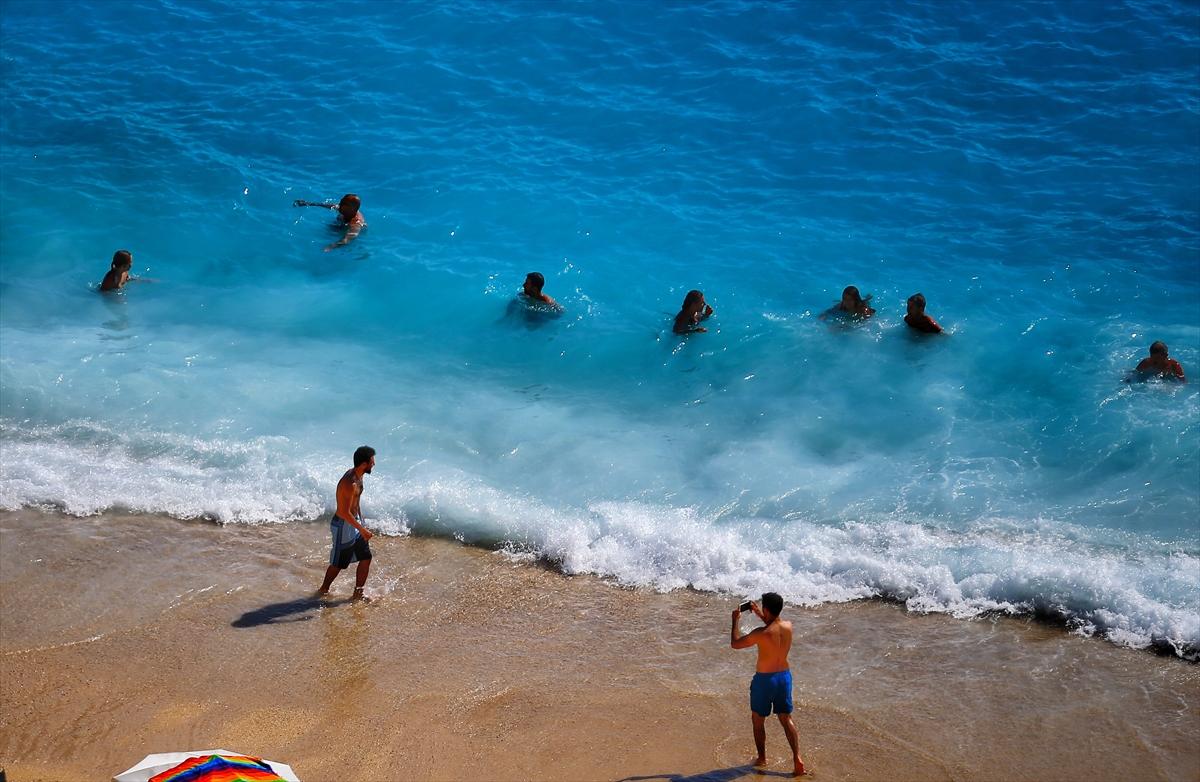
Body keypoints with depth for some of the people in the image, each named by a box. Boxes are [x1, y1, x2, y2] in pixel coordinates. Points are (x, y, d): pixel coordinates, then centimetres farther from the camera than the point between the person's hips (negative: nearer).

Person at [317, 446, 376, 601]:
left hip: (354, 521, 9)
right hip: (344, 525, -9)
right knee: (338, 563, 7)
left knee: (366, 558, 10)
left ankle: (357, 594, 20)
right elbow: (345, 512, -27)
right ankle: (323, 590, 27)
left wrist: (361, 521, 22)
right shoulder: (349, 483, -29)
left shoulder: (358, 476, 1)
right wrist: (362, 529, -22)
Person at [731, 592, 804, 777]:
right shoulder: (788, 626, -8)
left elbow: (735, 643, -12)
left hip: (765, 679, -5)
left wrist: (736, 620, -1)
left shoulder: (761, 633, -25)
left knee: (758, 719, 15)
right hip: (784, 676, 5)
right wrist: (760, 615, 20)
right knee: (786, 719, 15)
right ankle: (797, 758, 4)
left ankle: (762, 758, 25)